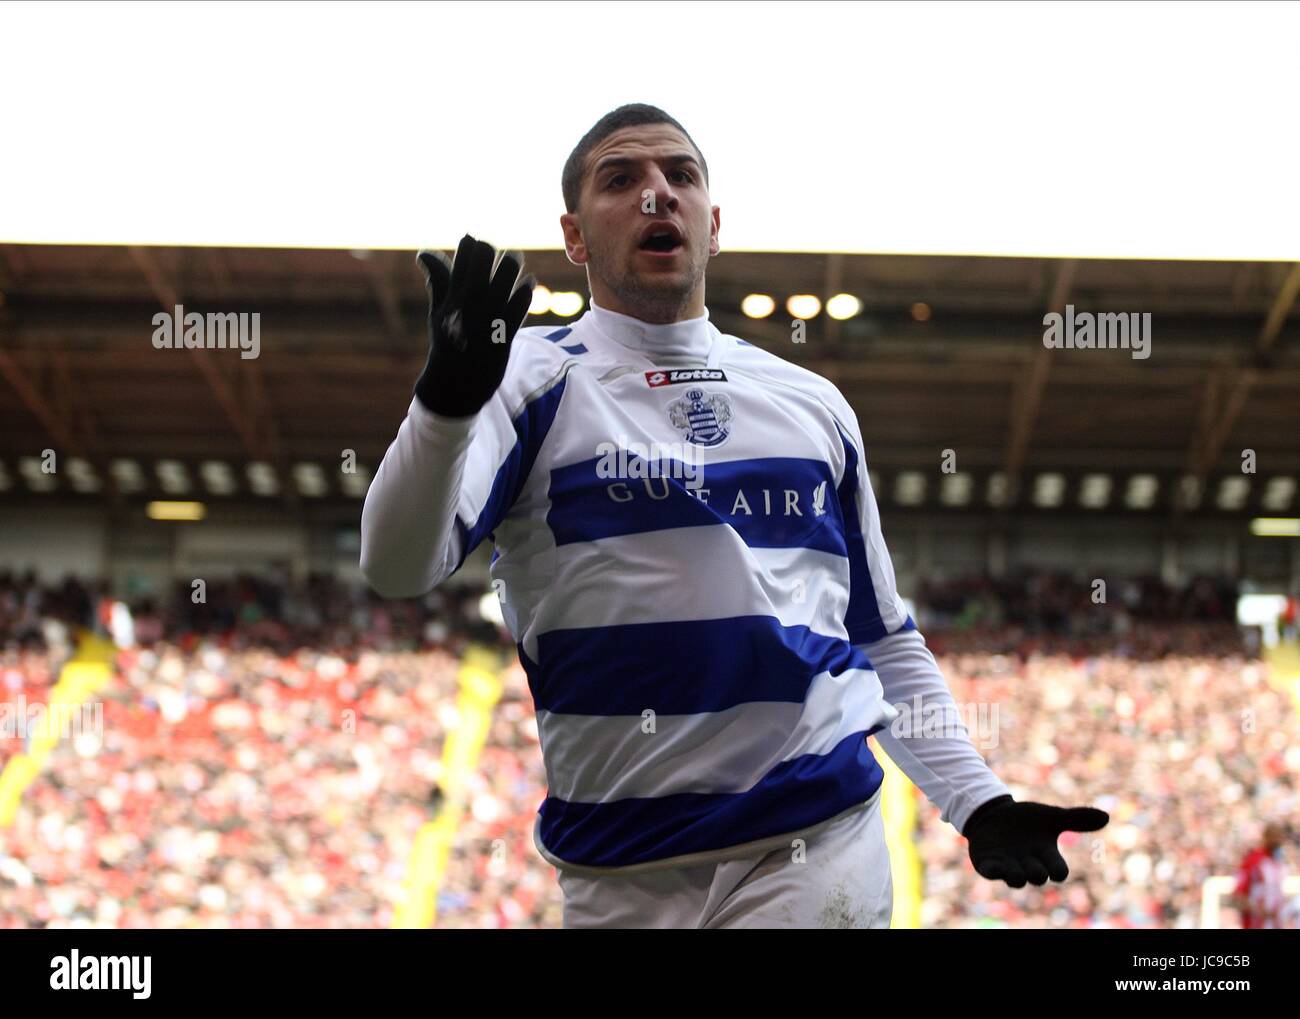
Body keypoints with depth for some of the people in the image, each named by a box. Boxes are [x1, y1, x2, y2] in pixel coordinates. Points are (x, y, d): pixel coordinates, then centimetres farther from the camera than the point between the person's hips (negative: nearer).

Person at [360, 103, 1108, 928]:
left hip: (816, 854, 2)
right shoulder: (531, 379, 1)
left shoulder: (813, 404, 14)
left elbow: (884, 637, 21)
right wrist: (447, 399, -32)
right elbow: (399, 567, -15)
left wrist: (979, 801, 9)